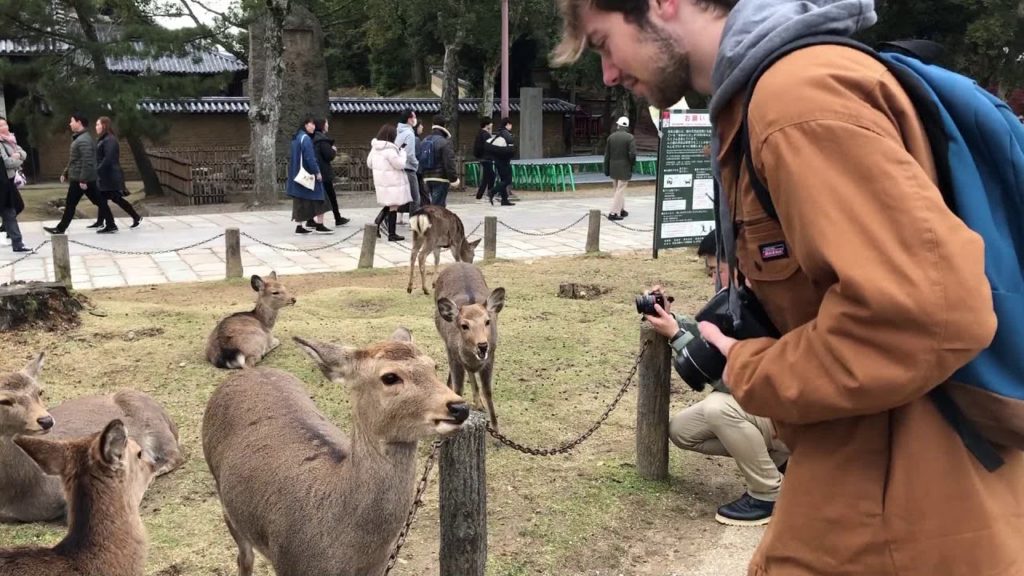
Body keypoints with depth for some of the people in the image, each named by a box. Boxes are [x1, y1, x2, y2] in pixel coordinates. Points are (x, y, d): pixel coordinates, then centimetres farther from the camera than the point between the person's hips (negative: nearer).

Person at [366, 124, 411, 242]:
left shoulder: (374, 148, 6)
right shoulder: (390, 149, -21)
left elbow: (369, 164, 14)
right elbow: (400, 164, -17)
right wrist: (403, 152, -4)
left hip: (381, 181, 8)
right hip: (393, 182, -8)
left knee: (388, 205, 21)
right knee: (393, 207, 1)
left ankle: (376, 225, 7)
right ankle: (391, 234, 5)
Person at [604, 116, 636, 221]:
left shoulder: (611, 137, 3)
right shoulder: (630, 138, -9)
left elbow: (607, 154, 3)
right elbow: (632, 154, -18)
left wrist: (606, 170, 9)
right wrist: (632, 164, 0)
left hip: (613, 168, 4)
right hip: (624, 169, -4)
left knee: (619, 189, 19)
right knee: (620, 191, -1)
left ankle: (621, 210, 26)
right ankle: (614, 213, -4)